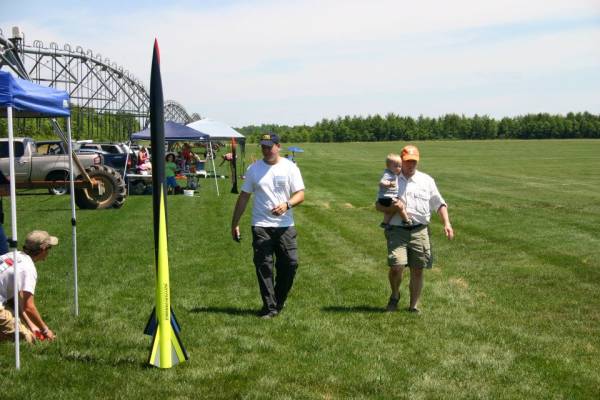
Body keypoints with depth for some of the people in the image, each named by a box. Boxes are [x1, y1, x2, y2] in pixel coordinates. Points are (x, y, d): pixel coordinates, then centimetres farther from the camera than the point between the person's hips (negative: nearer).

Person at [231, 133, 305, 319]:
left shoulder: (290, 167, 2)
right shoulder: (254, 169, 7)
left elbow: (300, 194, -3)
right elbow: (243, 197, 11)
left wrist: (287, 205, -25)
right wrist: (234, 224, 10)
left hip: (285, 225, 0)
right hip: (260, 226, 1)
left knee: (290, 263, -1)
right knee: (263, 266, -4)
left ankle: (278, 302, 19)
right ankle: (270, 307, 2)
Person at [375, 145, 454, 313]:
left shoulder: (427, 180, 11)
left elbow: (439, 204, 14)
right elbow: (378, 205, 11)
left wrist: (447, 223, 1)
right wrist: (392, 209, -9)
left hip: (419, 231, 2)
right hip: (397, 231, -2)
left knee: (417, 270, 3)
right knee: (396, 266, -16)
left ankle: (414, 306, 18)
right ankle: (395, 296, 12)